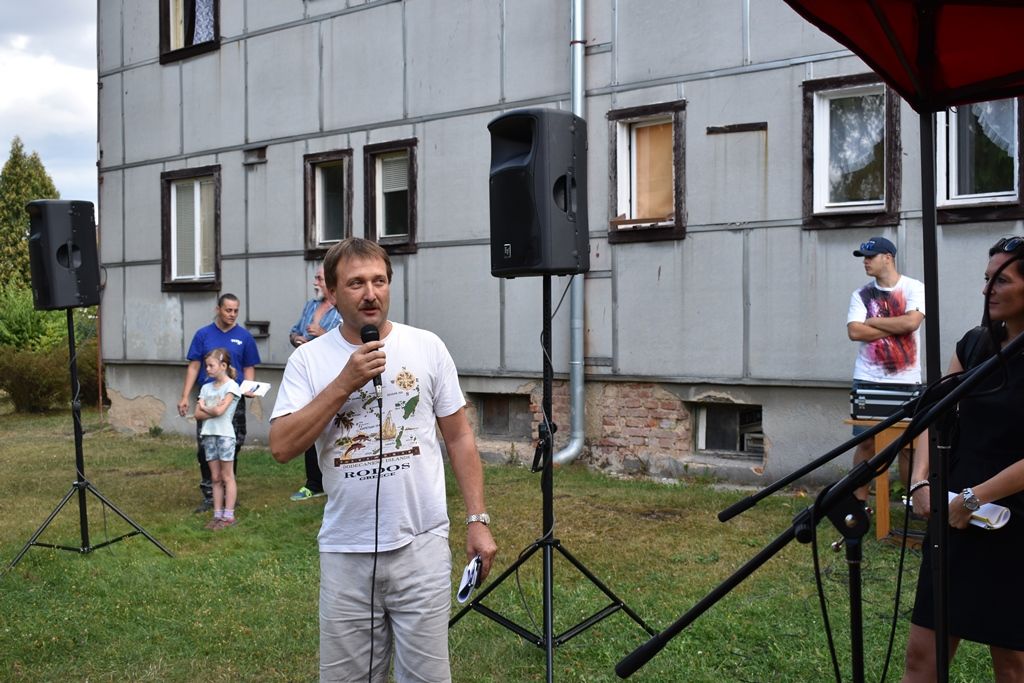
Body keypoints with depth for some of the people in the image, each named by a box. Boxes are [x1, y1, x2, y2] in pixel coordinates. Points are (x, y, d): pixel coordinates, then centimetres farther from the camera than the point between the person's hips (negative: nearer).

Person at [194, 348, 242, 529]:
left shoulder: (231, 386, -6)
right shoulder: (206, 387, 12)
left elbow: (219, 410, -17)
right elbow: (198, 414, 5)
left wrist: (204, 407, 0)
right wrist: (213, 410, -10)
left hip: (225, 434, -6)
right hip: (209, 435, 6)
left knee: (227, 477, -1)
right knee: (215, 478, 8)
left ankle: (228, 516, 2)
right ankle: (217, 514, 12)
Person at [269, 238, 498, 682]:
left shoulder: (427, 347, 0)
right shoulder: (308, 359, -1)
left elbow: (459, 437, 4)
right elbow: (281, 448, -11)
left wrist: (477, 519, -1)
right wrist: (344, 384, -17)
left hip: (421, 545, 0)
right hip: (345, 552, 1)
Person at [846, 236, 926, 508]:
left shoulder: (914, 288, 0)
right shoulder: (861, 294, 5)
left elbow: (911, 322, -16)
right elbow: (854, 331, -8)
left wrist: (873, 321, -7)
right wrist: (895, 329, -10)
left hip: (907, 381, -1)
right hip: (868, 380, 1)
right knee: (866, 442, 3)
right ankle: (860, 502, 10)